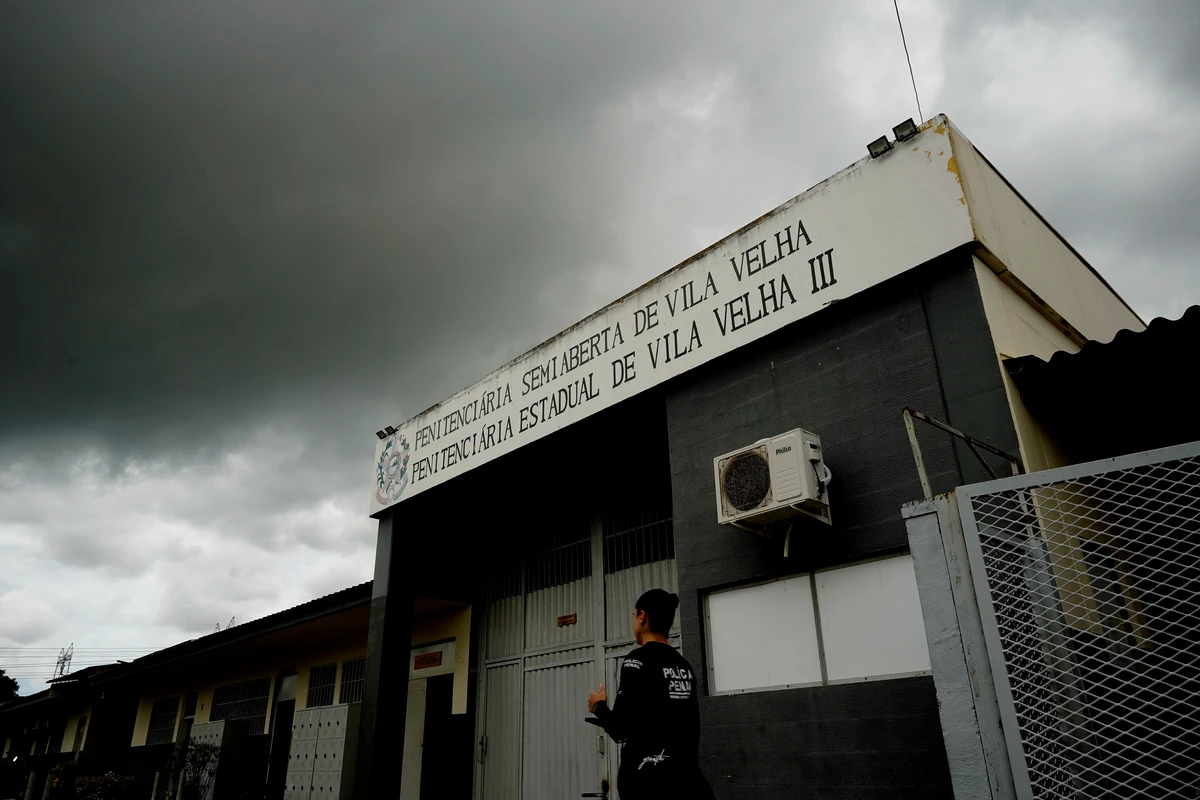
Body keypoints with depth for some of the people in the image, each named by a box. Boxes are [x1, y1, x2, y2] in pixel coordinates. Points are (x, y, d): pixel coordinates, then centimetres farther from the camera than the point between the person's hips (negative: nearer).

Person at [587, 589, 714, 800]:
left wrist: (599, 706, 4)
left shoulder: (639, 660, -11)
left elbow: (620, 729, -13)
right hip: (687, 778, 7)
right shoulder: (684, 666, 12)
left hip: (650, 782, -7)